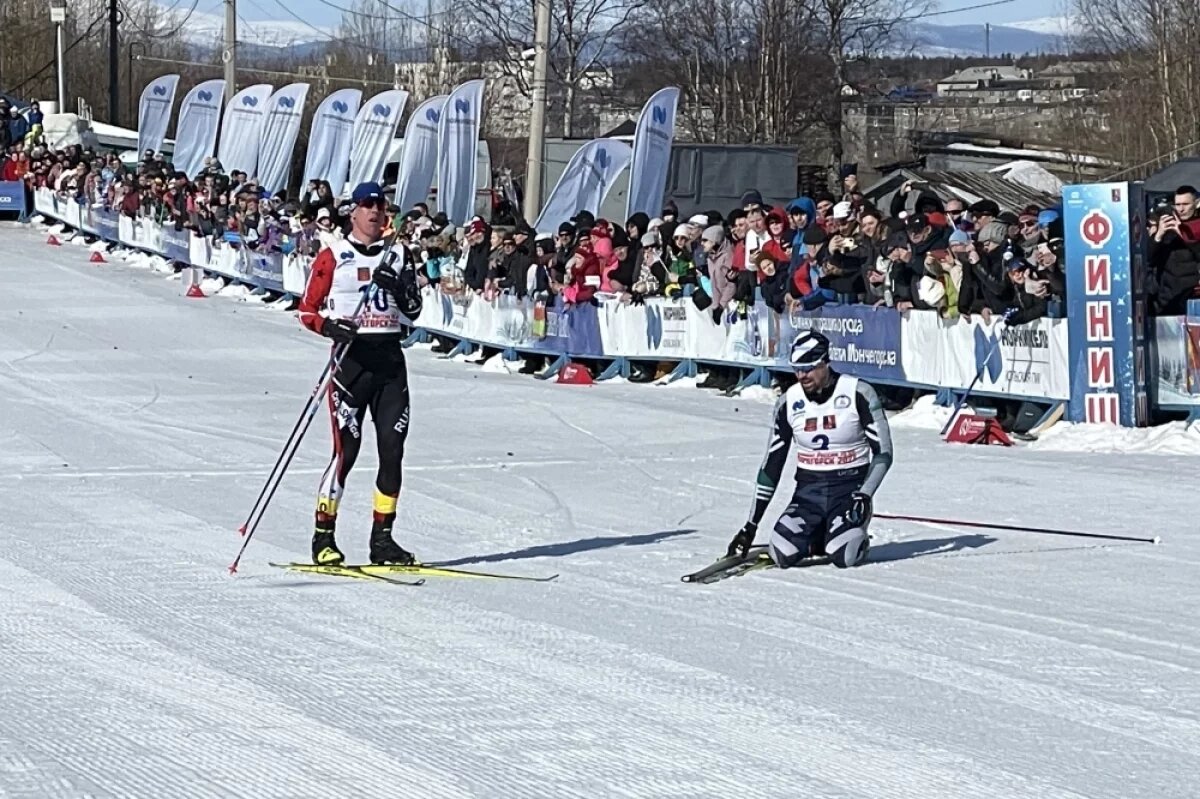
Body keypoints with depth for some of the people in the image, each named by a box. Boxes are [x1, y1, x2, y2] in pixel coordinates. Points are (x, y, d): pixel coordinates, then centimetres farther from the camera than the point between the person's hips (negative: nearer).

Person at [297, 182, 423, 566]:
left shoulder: (398, 256, 14)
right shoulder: (333, 256, 2)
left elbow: (413, 311, 12)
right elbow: (308, 310, 1)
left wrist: (398, 287, -7)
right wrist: (331, 327, -18)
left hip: (390, 357, 4)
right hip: (351, 356, -4)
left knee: (393, 448, 1)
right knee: (346, 448, -9)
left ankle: (382, 538, 9)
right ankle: (323, 537, -2)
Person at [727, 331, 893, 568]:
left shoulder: (858, 393, -9)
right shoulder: (789, 403, 2)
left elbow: (883, 452, -5)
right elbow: (772, 464, 7)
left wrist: (864, 495, -19)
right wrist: (751, 524, 4)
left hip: (849, 490, -3)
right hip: (808, 491, 3)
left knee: (844, 557, -28)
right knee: (783, 554, -23)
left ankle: (856, 537, 9)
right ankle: (817, 537, 11)